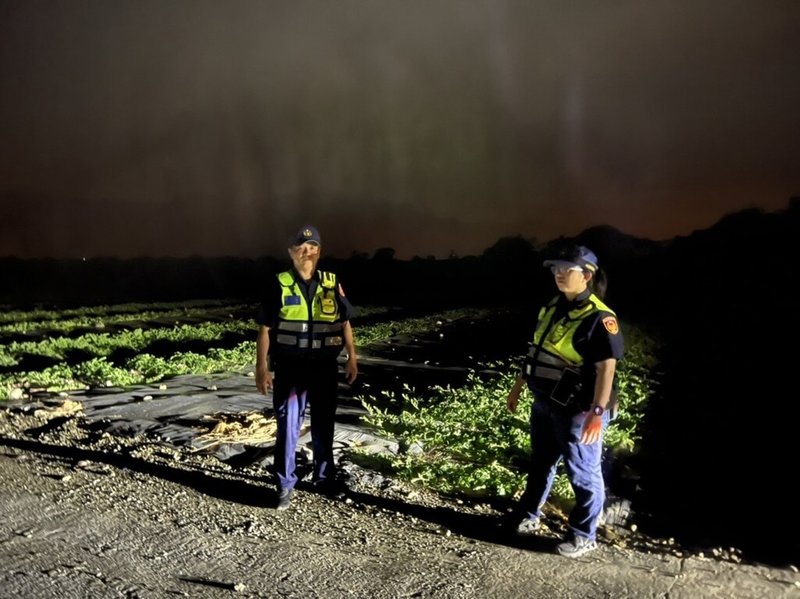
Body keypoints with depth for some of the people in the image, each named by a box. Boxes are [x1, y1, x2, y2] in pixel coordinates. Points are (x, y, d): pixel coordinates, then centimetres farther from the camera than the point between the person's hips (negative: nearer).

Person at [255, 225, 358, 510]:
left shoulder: (332, 284, 2)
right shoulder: (279, 285, -4)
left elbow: (344, 323, 9)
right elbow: (265, 329, -4)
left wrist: (352, 358, 5)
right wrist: (262, 367, -7)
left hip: (324, 367, 3)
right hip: (290, 368, -2)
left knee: (323, 426, 14)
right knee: (287, 427, 2)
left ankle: (325, 479, 31)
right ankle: (285, 486, 15)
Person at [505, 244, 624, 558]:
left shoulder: (599, 318, -19)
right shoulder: (552, 307, 7)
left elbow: (606, 368, -24)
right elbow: (535, 351, 15)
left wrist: (597, 413, -29)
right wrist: (518, 387, 19)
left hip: (577, 410, -8)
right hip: (544, 403, 8)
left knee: (582, 473, 7)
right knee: (540, 462, 22)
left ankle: (583, 535, 24)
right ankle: (528, 516, 40)